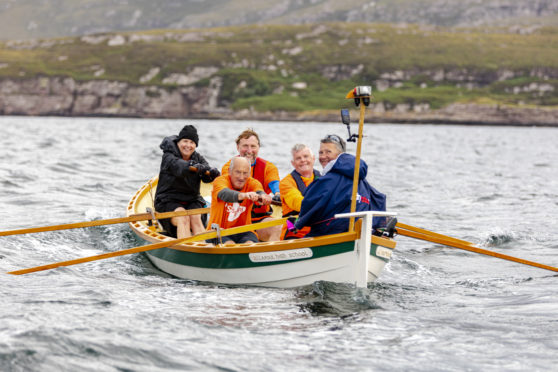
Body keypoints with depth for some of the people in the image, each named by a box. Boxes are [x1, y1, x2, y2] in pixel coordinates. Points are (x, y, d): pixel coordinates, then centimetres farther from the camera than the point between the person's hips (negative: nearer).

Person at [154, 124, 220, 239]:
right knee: (183, 218, -31)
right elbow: (178, 166, -29)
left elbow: (206, 177, -10)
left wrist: (213, 173, -35)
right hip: (167, 202, -4)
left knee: (195, 218, -26)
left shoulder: (198, 158, 9)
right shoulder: (168, 157, -5)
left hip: (192, 201, 4)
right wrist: (193, 166, -50)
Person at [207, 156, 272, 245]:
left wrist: (263, 197, -52)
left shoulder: (253, 183, -1)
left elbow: (260, 192, -25)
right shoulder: (220, 180, -10)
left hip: (243, 232, 3)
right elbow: (224, 194, -34)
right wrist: (244, 195, -56)